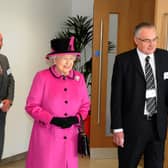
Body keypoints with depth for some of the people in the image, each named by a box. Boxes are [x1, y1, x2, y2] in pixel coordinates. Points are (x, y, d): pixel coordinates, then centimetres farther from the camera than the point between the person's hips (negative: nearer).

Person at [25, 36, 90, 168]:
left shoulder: (79, 77, 4)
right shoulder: (42, 77, -7)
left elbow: (85, 104, 11)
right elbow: (31, 106, -6)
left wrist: (76, 118, -9)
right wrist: (53, 120, -17)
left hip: (70, 137, 4)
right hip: (47, 136, -3)